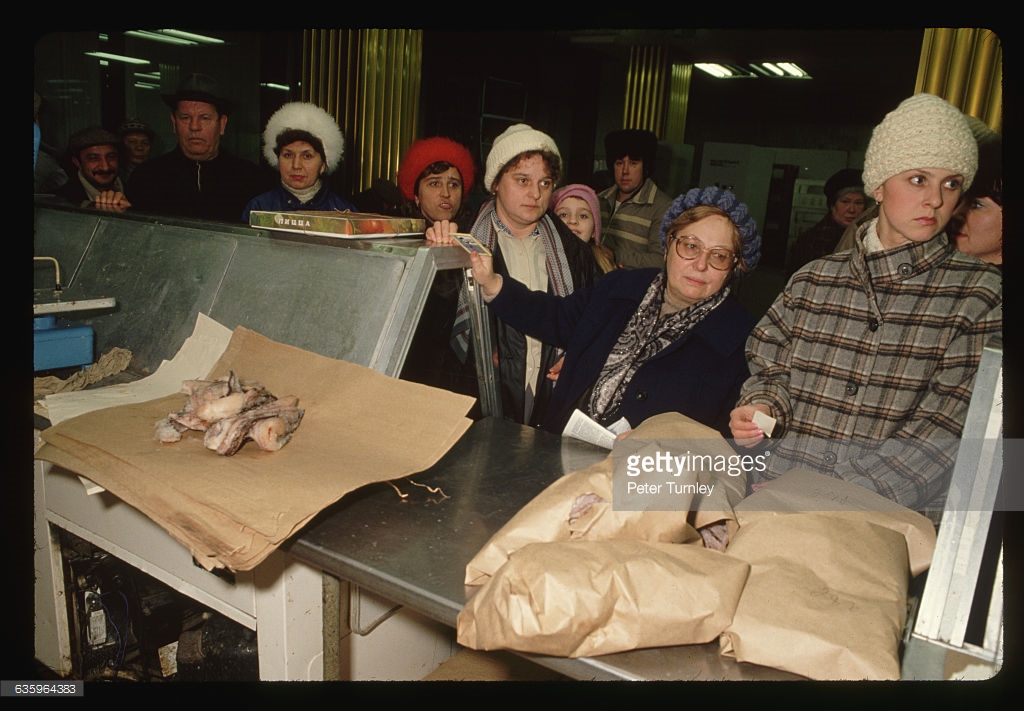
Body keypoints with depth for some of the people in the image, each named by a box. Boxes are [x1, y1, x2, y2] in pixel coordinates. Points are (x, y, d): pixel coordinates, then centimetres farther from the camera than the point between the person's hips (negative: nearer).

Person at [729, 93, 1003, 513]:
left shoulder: (980, 293, 2)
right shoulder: (814, 279, 11)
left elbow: (946, 431, -7)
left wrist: (825, 500, -17)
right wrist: (760, 408, -8)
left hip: (885, 517, -1)